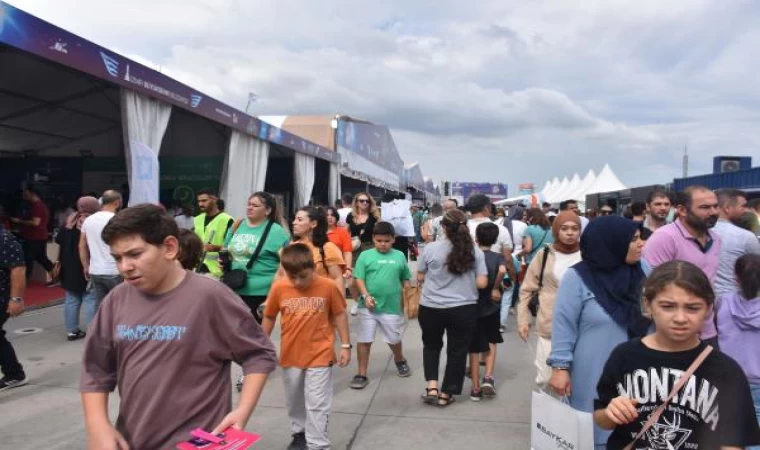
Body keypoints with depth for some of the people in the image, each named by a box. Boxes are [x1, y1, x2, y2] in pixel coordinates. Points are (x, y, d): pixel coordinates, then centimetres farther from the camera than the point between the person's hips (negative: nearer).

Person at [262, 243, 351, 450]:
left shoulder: (328, 286, -14)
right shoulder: (278, 288, -11)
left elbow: (339, 315, -2)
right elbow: (269, 318, 3)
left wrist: (345, 345, -1)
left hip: (320, 355, -3)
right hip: (290, 355, 3)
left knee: (317, 404, 2)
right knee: (294, 401, 21)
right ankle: (299, 433, 43)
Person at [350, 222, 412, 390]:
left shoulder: (399, 256, 2)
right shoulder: (365, 255, -4)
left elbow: (405, 279, 11)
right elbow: (359, 279, -6)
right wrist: (365, 296, -18)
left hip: (392, 307, 2)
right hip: (368, 307, -1)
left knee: (394, 340, 16)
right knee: (364, 340, 4)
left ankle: (400, 360, 46)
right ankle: (362, 374, 18)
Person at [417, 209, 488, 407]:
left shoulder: (431, 248, -8)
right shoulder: (475, 251, -5)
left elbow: (420, 278, 1)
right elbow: (482, 283, -5)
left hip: (431, 307, 0)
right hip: (464, 308, 0)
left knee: (431, 346, 23)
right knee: (457, 351, 14)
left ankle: (432, 387, 13)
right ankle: (446, 394, 23)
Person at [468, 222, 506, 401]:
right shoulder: (498, 257, -6)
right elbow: (502, 270, -27)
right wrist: (496, 288, -15)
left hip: (472, 307, 0)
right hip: (491, 307, 0)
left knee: (474, 349, 9)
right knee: (491, 343, 21)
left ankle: (476, 389, 14)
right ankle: (488, 377, 4)